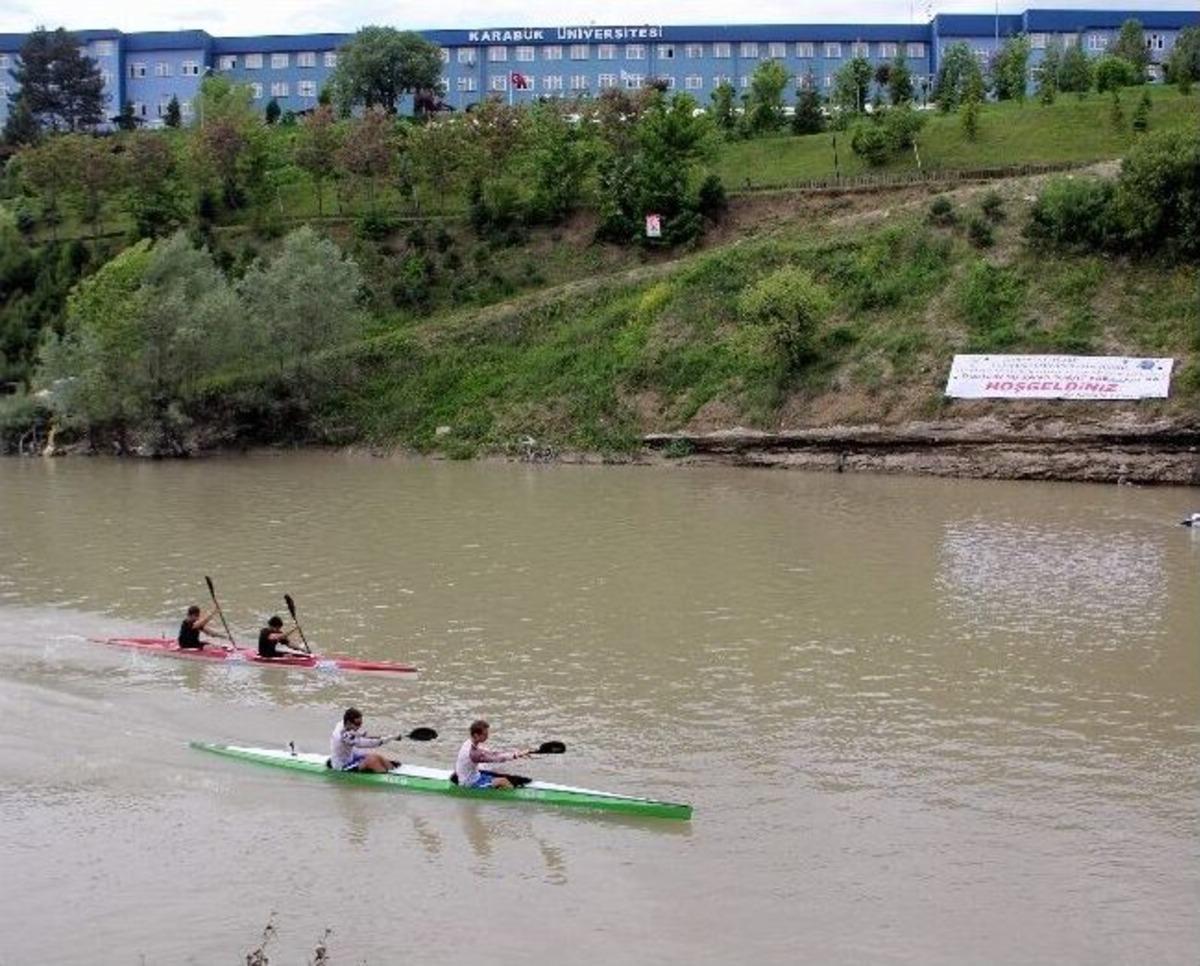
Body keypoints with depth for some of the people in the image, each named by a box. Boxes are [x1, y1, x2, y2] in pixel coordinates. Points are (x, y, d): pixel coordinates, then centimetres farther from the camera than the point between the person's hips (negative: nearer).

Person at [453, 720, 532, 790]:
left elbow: (492, 753, 0)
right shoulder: (473, 752, -30)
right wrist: (516, 755, -24)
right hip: (469, 784, -10)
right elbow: (495, 758, -28)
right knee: (503, 781, -17)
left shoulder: (471, 744, -1)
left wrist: (516, 752, -7)